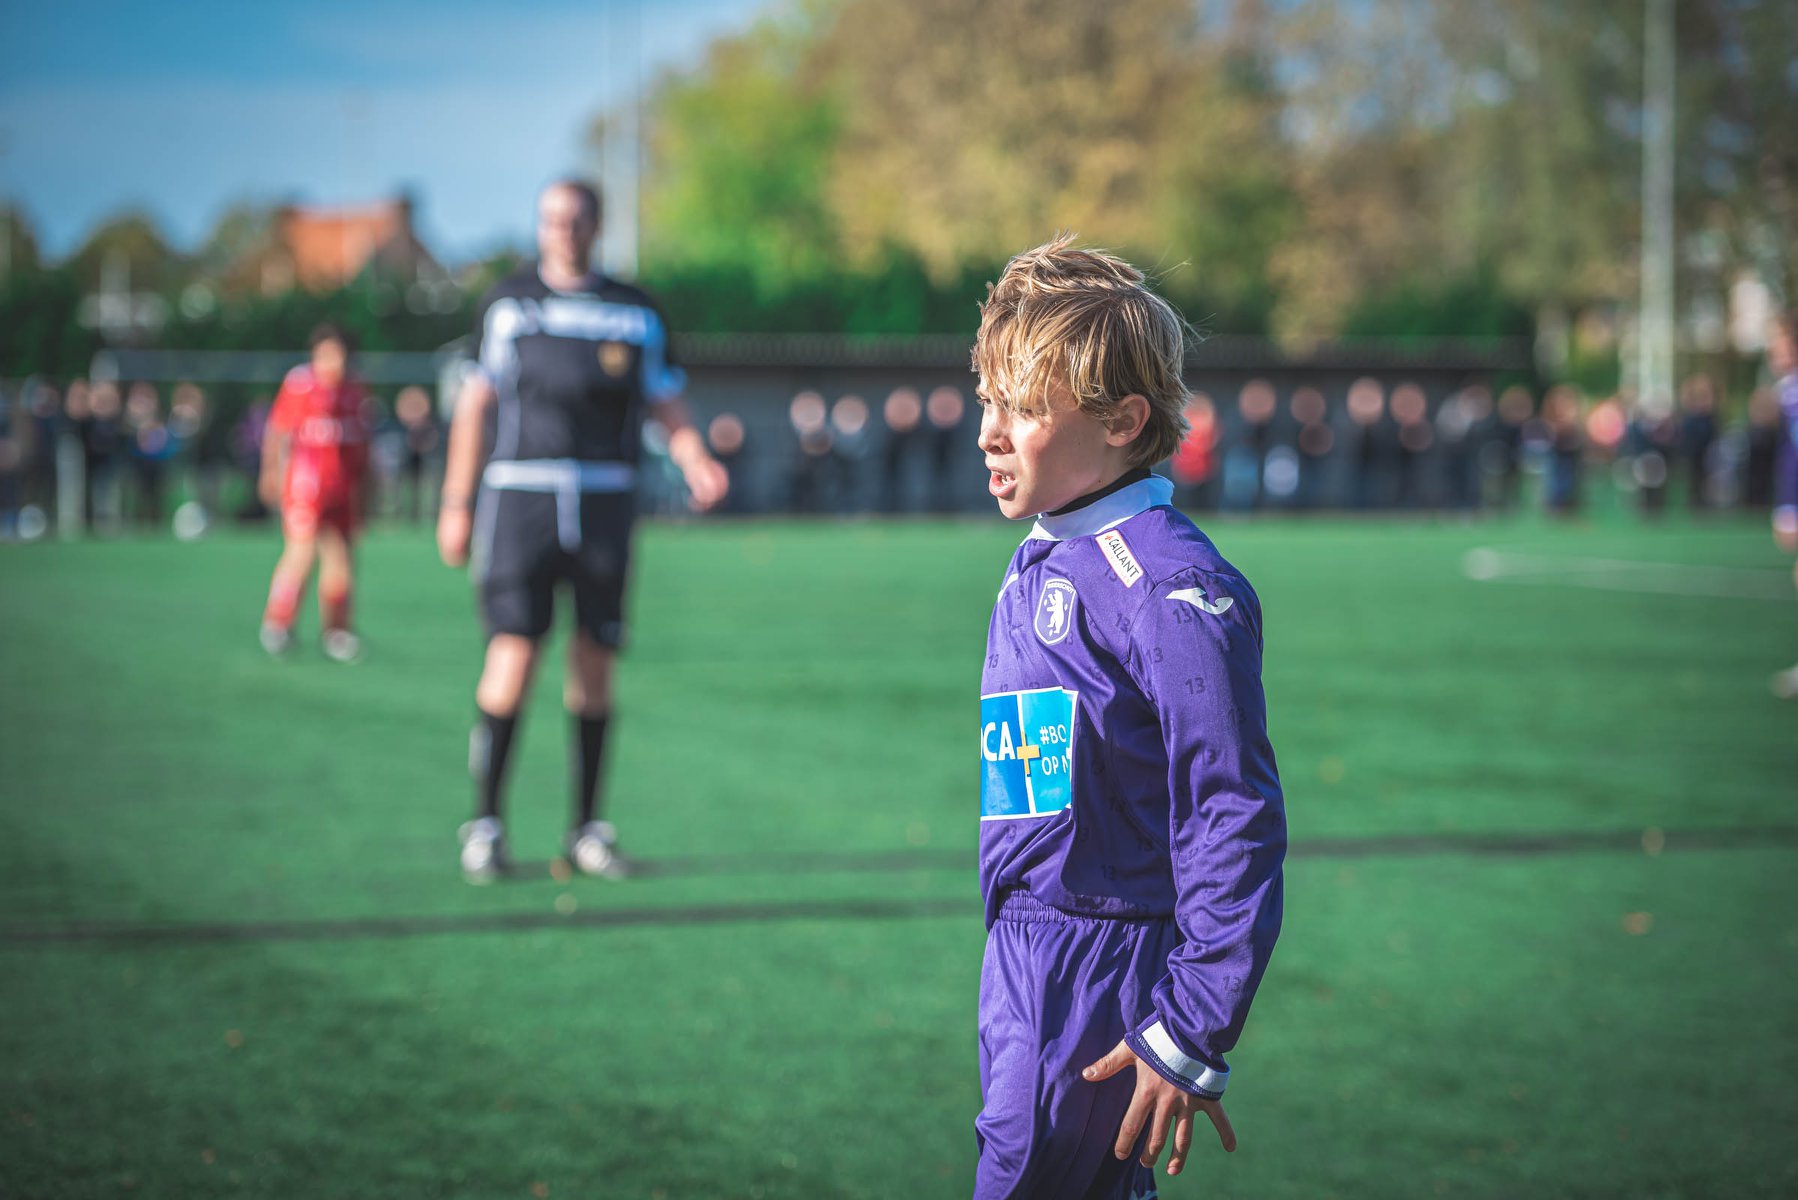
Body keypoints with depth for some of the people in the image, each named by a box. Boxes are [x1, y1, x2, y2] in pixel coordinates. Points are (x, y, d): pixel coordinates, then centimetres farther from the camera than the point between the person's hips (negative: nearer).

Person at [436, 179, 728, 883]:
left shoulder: (635, 314, 9)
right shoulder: (508, 303, 7)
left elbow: (666, 404, 10)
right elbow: (475, 403, 10)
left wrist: (696, 464, -10)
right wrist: (456, 503, 6)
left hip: (604, 501, 2)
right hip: (519, 497, -1)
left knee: (594, 665, 2)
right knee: (513, 654, -11)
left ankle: (587, 831, 11)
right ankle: (485, 823, 0)